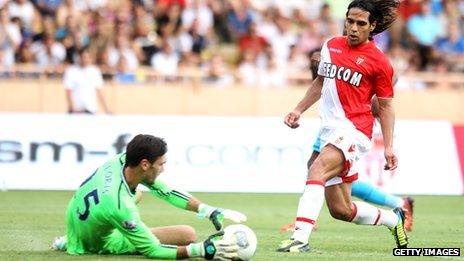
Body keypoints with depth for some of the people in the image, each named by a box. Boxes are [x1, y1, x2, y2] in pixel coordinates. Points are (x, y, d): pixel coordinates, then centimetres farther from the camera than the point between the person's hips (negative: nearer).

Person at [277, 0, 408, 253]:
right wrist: (299, 110, 16)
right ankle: (394, 219, 36)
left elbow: (385, 105, 2)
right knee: (341, 211, 11)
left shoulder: (378, 61, -4)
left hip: (354, 130, -7)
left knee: (317, 171, -33)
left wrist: (388, 147, -4)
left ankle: (300, 238, -42)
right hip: (329, 130, 7)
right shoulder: (331, 46, 12)